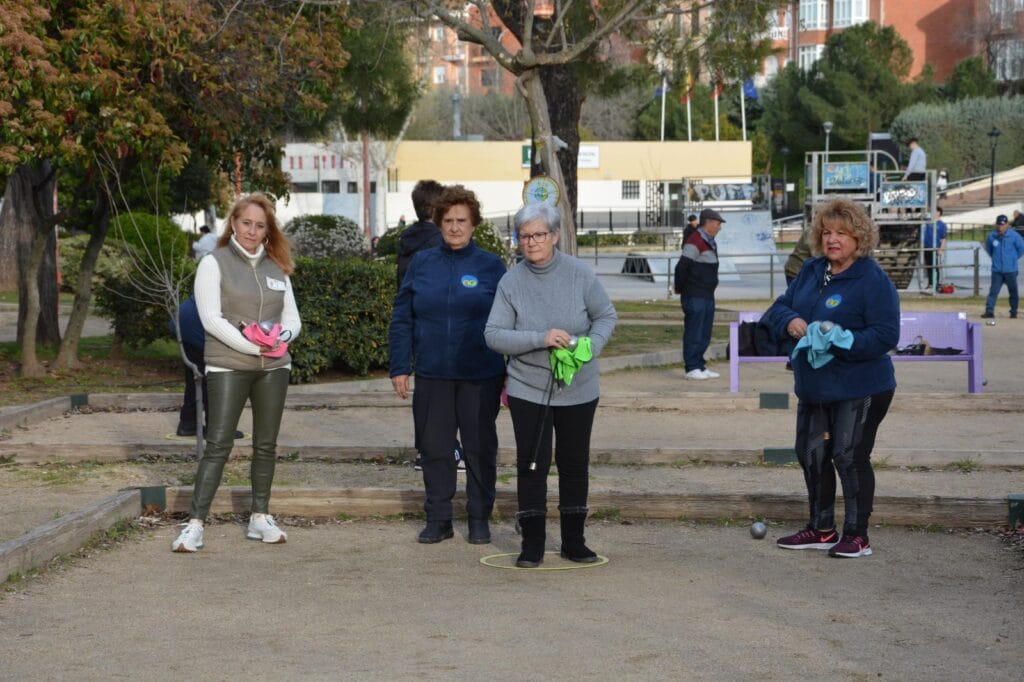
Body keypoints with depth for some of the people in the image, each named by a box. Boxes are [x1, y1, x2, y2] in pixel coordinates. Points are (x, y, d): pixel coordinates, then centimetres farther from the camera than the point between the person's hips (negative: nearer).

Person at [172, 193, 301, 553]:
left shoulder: (276, 268, 14)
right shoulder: (214, 264, -1)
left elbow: (292, 316, 14)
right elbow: (211, 318, -10)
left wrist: (284, 335, -10)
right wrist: (251, 346, -16)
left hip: (273, 366, 5)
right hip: (228, 366, -5)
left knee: (266, 445, 10)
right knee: (218, 445, -10)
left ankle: (260, 517, 20)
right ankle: (195, 524, -9)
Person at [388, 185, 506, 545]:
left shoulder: (490, 266, 1)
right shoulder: (421, 264, 6)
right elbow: (401, 320, 7)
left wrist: (510, 373, -2)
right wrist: (399, 367, 1)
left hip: (481, 377, -2)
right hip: (432, 376, 2)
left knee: (480, 448, 7)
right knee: (433, 447, 7)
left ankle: (480, 518, 19)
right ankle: (438, 518, 18)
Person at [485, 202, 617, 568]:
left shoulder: (580, 274, -8)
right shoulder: (511, 282, -9)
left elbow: (606, 315, 3)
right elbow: (494, 334, -10)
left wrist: (591, 346, -16)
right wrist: (540, 339, -23)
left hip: (578, 390, 1)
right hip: (528, 390, -1)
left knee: (575, 465, 11)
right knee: (532, 466, -1)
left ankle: (574, 541, 24)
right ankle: (532, 545, 9)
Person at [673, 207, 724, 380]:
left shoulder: (710, 242, 17)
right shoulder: (695, 242, -15)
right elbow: (682, 267, -19)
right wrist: (680, 288, -9)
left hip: (707, 295, 10)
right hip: (695, 297, -10)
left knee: (704, 335, 13)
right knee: (694, 333, -5)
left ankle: (700, 366, 19)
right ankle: (692, 368, -1)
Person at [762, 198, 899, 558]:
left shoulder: (873, 280, -14)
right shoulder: (811, 272, 9)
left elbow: (886, 336, -20)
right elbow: (777, 309, 14)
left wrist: (841, 341, -30)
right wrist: (789, 321, -9)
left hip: (859, 389, -8)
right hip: (813, 386, 8)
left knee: (849, 457, -6)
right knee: (811, 455, 14)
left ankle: (857, 535, 6)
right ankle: (821, 529, 28)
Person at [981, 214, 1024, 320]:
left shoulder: (1014, 236, -10)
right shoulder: (991, 236, -3)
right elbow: (988, 248, 17)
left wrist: (1014, 258, 5)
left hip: (1010, 270, -2)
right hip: (996, 270, 2)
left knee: (1013, 291, 7)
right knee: (993, 290, -3)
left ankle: (1014, 312, 17)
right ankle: (989, 311, -3)